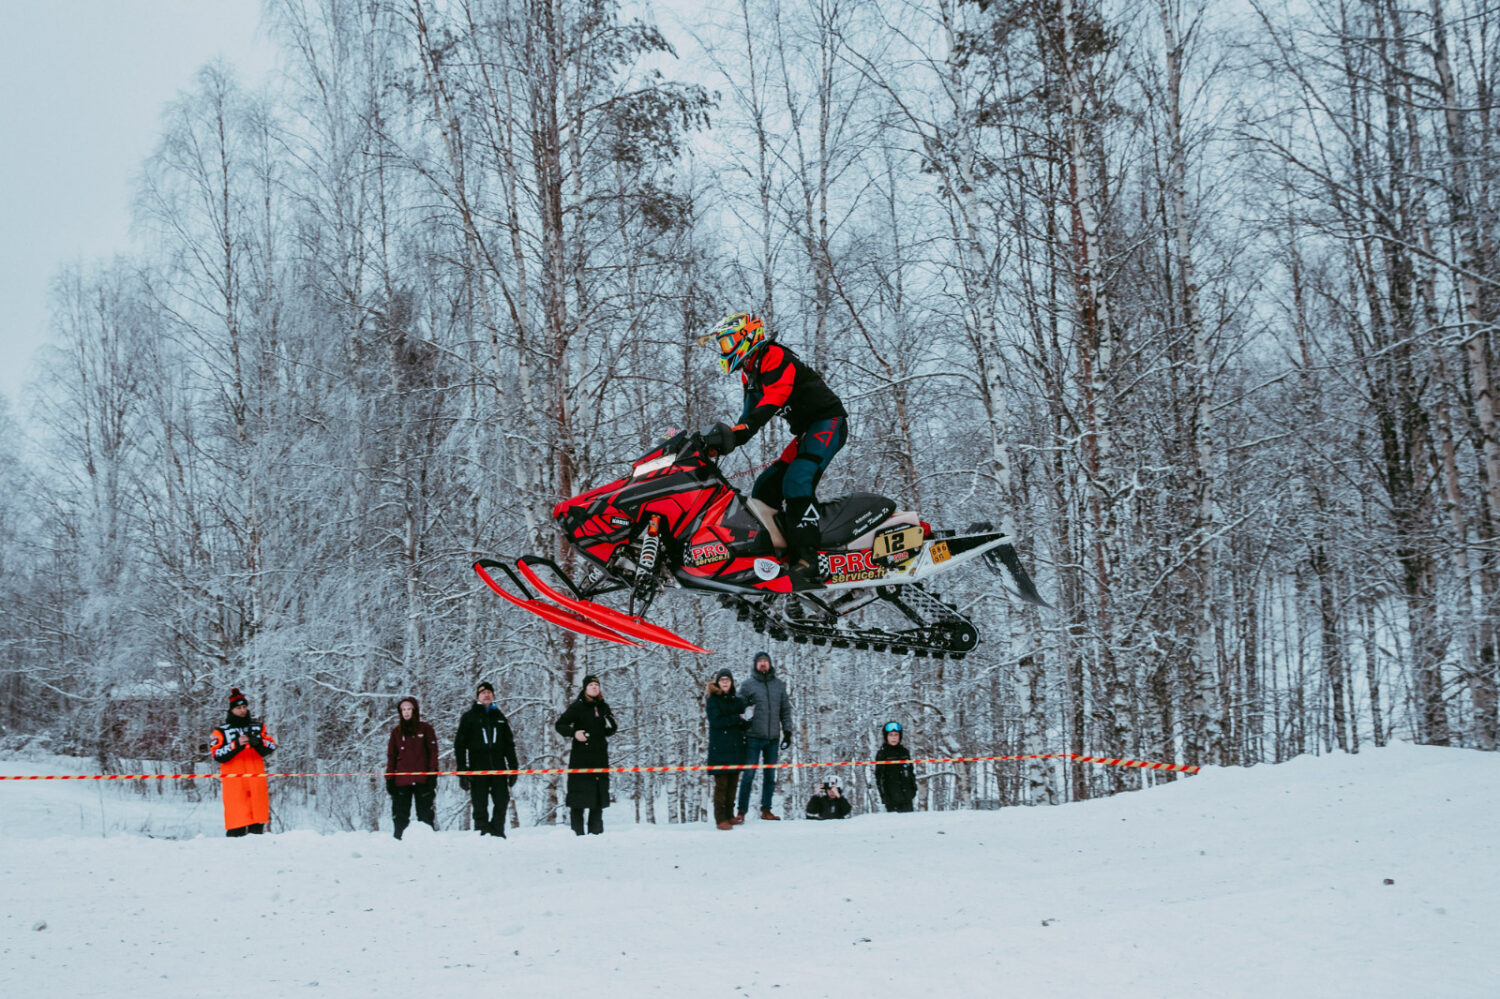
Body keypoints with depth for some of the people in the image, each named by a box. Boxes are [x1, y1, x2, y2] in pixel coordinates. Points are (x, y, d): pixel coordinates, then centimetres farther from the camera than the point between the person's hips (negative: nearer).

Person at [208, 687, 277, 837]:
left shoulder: (259, 727, 18)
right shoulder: (221, 732, 9)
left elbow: (271, 747, 6)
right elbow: (218, 756, -3)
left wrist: (258, 742, -13)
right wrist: (236, 744, -15)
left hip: (257, 779, 3)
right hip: (233, 782, -3)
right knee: (237, 819, -12)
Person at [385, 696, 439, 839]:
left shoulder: (425, 729, 9)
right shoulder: (396, 732, 15)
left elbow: (433, 752, 4)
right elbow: (391, 756, 13)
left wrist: (433, 775, -6)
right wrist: (389, 778, 4)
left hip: (422, 779, -2)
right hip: (401, 781, 2)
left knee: (425, 815, -3)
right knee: (400, 816, -1)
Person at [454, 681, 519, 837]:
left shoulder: (499, 716, 18)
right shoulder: (469, 717, 8)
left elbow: (509, 744, 20)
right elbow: (459, 745, 3)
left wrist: (513, 768, 13)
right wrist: (461, 771, -6)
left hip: (498, 768, 3)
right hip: (478, 769, -3)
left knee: (502, 801, -4)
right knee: (480, 804, -4)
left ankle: (497, 832, 6)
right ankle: (483, 832, 2)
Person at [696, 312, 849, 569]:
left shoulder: (775, 357, -14)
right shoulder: (749, 373, 17)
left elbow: (771, 402, -29)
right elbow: (748, 415, 15)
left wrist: (737, 432, -41)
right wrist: (720, 441, 0)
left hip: (829, 423, -11)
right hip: (806, 432, 11)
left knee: (797, 481, -29)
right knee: (764, 489, 4)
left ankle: (805, 555, -35)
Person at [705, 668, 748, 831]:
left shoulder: (737, 700, 14)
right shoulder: (712, 701, -1)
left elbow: (744, 724, 12)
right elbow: (716, 721, -13)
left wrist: (744, 723, -10)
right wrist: (736, 719, -8)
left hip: (736, 748, 5)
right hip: (719, 748, -5)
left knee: (732, 783, 7)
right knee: (721, 785, -6)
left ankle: (730, 816, 15)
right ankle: (720, 819, -5)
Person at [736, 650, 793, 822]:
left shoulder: (779, 685, 10)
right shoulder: (748, 685, 1)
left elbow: (786, 710, 14)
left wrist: (787, 731, 7)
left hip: (773, 737, 4)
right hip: (754, 737, -4)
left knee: (770, 776, 8)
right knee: (749, 775, -5)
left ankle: (766, 810, 17)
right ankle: (741, 811, -1)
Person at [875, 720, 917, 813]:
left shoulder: (904, 751, 13)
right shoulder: (882, 754, 0)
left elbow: (911, 771, 22)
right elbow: (879, 775, -2)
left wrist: (914, 788, 18)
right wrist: (883, 794, -8)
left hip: (906, 794, 5)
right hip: (892, 795, -4)